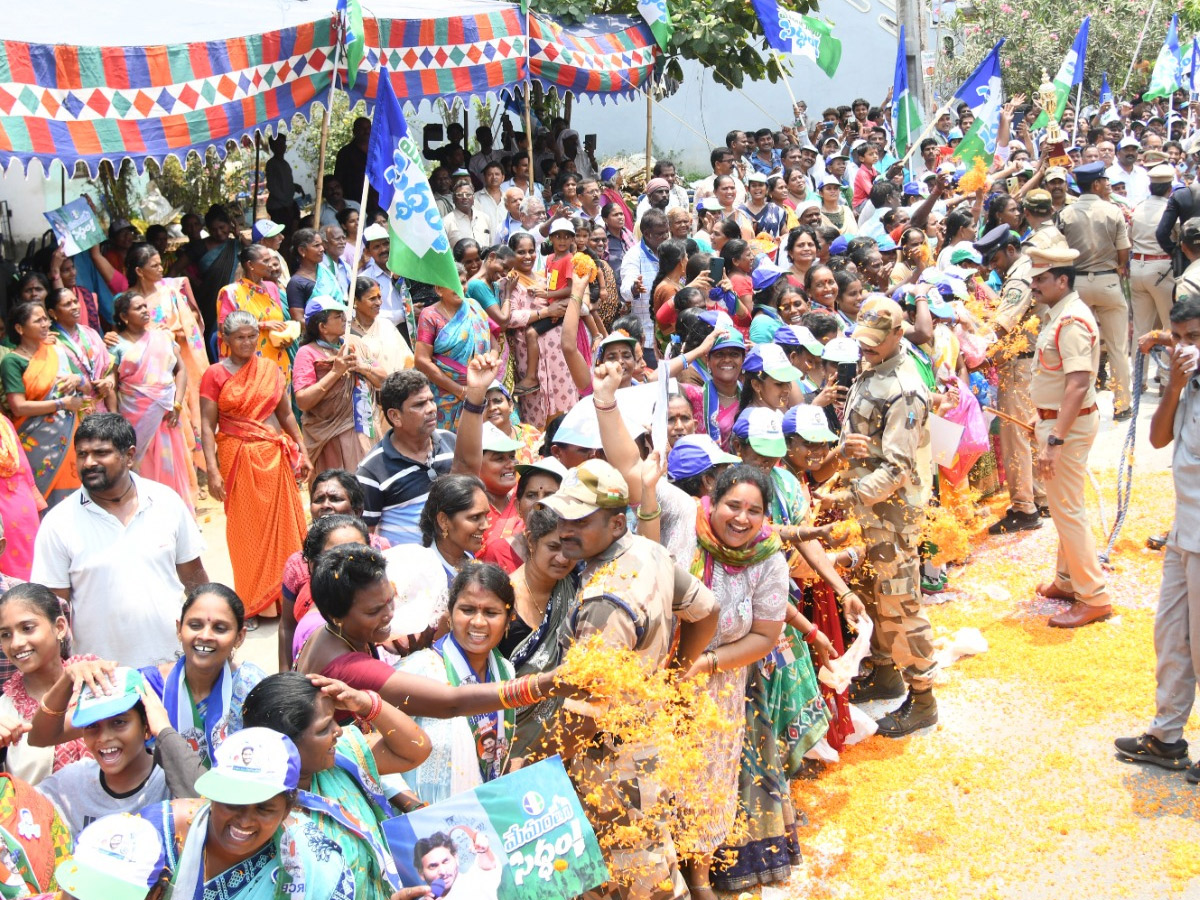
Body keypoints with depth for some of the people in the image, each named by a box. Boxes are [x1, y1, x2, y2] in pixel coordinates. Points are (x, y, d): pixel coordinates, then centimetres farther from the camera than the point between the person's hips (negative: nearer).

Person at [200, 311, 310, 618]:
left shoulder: (271, 370, 7)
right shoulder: (215, 375, -3)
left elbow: (286, 415, 14)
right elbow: (207, 426, -7)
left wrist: (302, 451, 10)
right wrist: (213, 470, -14)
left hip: (275, 456, 3)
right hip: (237, 458, -3)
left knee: (282, 524, 5)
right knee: (246, 529, 3)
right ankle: (254, 604, 14)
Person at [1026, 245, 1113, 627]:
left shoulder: (1071, 322, -23)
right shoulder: (1060, 315, 9)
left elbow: (1078, 385, -29)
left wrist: (1055, 441, -32)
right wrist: (1045, 425, 22)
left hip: (1068, 424, -11)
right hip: (1056, 420, 11)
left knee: (1068, 510, -4)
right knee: (1064, 506, 20)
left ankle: (1094, 598, 4)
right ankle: (1068, 580, 34)